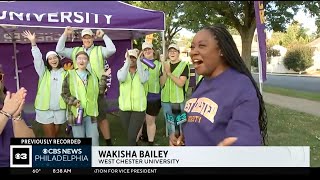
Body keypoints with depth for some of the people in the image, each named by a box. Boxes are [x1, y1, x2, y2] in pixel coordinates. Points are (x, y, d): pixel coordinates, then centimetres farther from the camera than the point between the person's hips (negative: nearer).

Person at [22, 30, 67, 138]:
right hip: (45, 109, -1)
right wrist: (33, 43, -18)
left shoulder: (64, 73, 6)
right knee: (49, 136, 1)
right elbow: (37, 59, -8)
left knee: (56, 135, 13)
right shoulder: (44, 72, 4)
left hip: (60, 109, 1)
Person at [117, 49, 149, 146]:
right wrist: (127, 61, -23)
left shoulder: (143, 70, 1)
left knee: (132, 136, -11)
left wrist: (139, 61, -20)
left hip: (139, 108, -2)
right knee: (130, 135, 16)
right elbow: (122, 78, -20)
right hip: (124, 107, 3)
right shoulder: (121, 71, 4)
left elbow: (143, 79, -21)